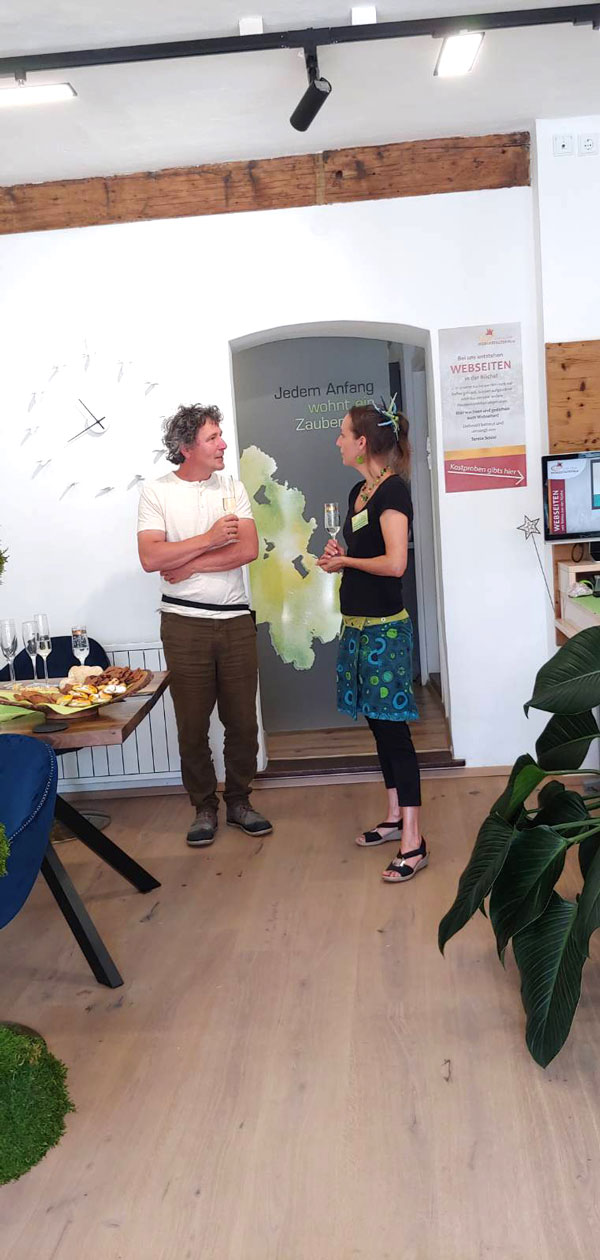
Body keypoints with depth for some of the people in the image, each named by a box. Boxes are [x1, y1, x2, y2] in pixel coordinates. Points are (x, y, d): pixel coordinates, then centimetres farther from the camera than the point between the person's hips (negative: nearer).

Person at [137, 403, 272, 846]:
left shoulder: (233, 488, 6)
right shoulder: (157, 492, -2)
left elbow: (248, 550, -7)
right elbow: (150, 558, -14)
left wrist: (188, 565, -11)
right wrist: (210, 539, -14)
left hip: (236, 621, 3)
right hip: (184, 623, -2)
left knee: (243, 720, 7)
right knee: (192, 723, 5)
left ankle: (239, 801, 24)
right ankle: (205, 807, 20)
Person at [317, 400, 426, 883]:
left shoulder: (392, 490, -14)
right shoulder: (359, 491, 13)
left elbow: (395, 563, -23)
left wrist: (344, 560, -9)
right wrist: (339, 555, 3)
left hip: (384, 627, -9)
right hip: (358, 623, 9)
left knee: (393, 726, -7)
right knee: (379, 724, 15)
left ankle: (413, 841, -1)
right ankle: (395, 817, 27)